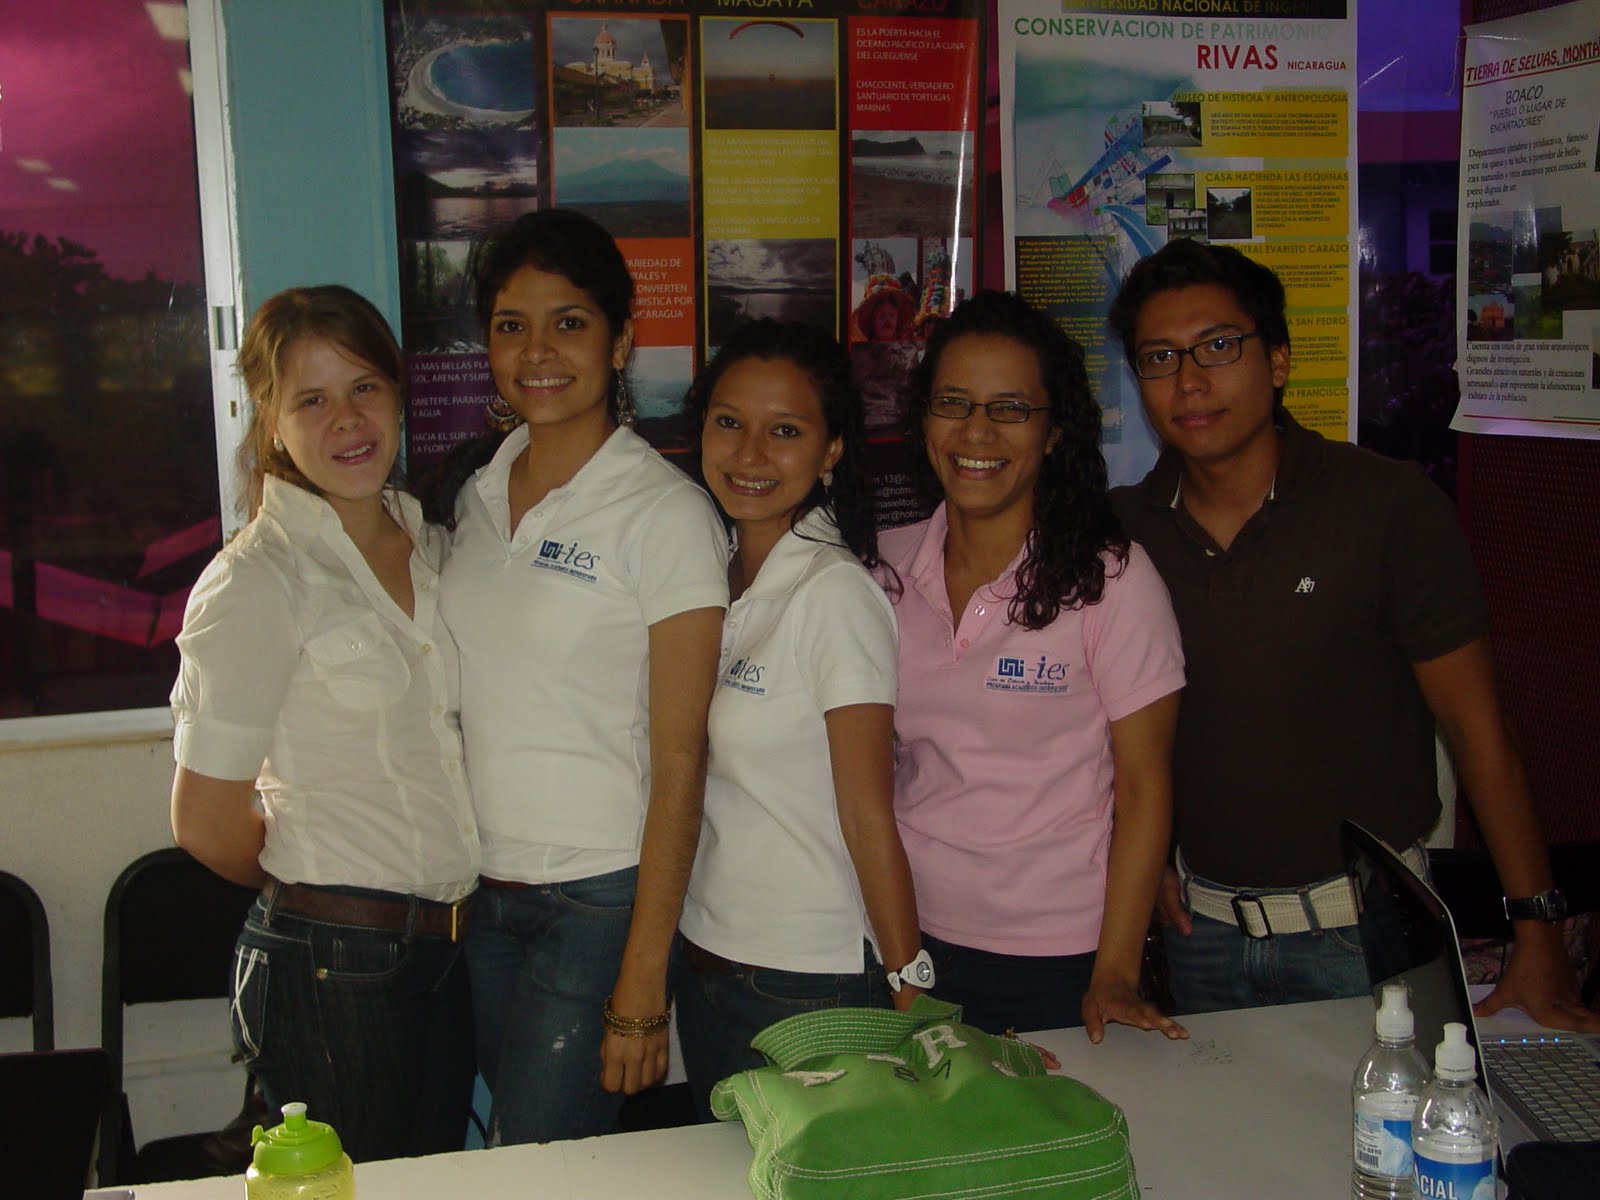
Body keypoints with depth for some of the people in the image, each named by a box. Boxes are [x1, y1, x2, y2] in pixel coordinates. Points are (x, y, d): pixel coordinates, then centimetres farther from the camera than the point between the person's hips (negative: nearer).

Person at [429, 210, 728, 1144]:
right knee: (508, 1145, 15)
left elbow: (678, 762, -13)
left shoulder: (666, 512, -12)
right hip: (481, 894, 6)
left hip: (599, 899, -6)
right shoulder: (478, 495, 7)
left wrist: (643, 982, -15)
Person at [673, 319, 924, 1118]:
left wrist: (912, 1001, -16)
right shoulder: (711, 577, 4)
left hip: (813, 982, -7)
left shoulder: (835, 592, -17)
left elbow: (869, 814, -17)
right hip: (704, 958, 7)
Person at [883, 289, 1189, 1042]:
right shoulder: (886, 566, 1)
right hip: (914, 943, 3)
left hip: (1058, 960, -3)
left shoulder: (1110, 578, -11)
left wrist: (1116, 977, -12)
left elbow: (1143, 787, -9)